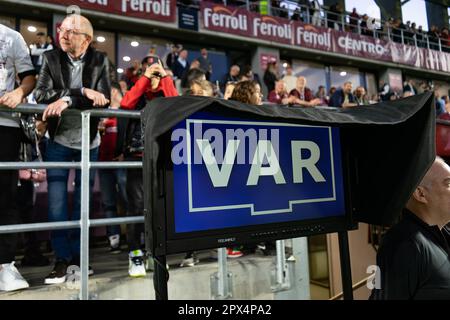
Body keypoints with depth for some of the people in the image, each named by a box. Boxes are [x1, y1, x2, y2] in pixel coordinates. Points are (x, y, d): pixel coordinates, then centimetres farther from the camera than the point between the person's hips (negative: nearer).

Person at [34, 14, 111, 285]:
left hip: (88, 141, 0)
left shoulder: (100, 61, -2)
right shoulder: (51, 58, -1)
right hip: (59, 140, 0)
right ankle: (62, 259, 11)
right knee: (57, 201, -3)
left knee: (83, 200, 8)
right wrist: (83, 93, -23)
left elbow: (104, 99, -14)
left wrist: (67, 100, -26)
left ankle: (78, 254, 23)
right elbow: (41, 95, -13)